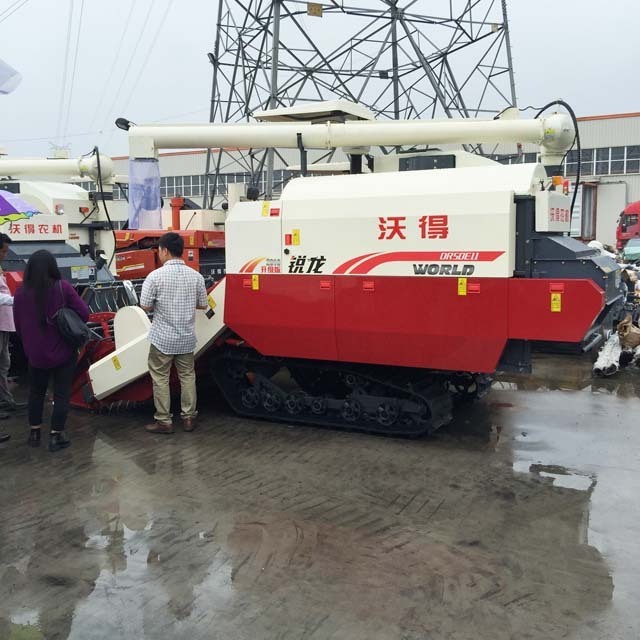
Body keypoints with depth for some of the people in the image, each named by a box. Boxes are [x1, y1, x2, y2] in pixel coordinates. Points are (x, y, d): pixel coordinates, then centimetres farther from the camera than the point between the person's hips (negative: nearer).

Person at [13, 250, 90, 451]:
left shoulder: (20, 293, -7)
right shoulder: (63, 288, -15)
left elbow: (18, 325, 2)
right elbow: (84, 313, -14)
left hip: (36, 355, 3)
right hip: (62, 352, -3)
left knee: (36, 392, 21)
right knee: (61, 394, 7)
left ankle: (34, 432, 28)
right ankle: (56, 436, 8)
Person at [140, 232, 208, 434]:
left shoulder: (156, 275, -13)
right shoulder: (196, 276, -2)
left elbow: (145, 306, -12)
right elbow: (203, 305, 6)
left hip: (162, 338, -4)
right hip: (187, 337, 4)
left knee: (160, 378, 7)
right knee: (187, 376, 14)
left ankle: (164, 421, 10)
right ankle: (189, 417, 19)